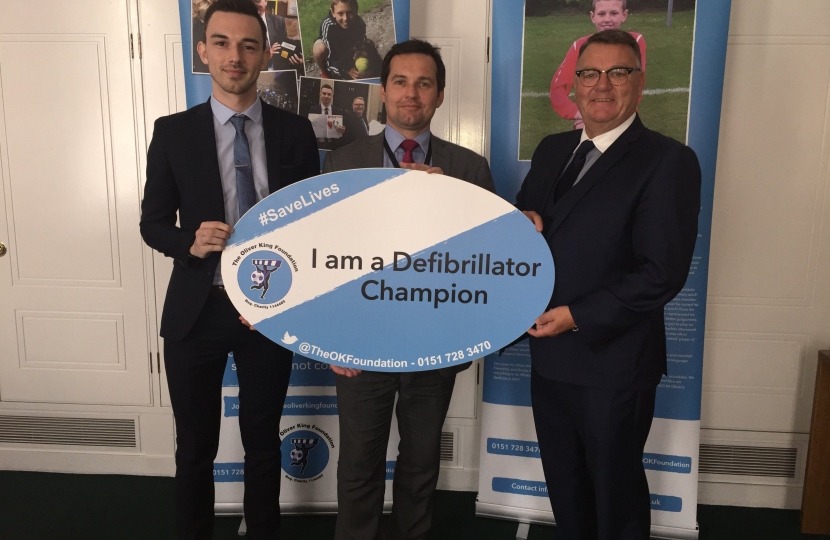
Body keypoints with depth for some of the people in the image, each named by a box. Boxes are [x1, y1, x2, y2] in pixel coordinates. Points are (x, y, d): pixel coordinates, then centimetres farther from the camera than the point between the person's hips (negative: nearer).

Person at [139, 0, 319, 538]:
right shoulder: (173, 131, -2)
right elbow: (153, 222, 2)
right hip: (196, 311, 0)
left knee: (263, 440, 17)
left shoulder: (295, 132, -1)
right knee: (195, 445, 14)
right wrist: (190, 242, -20)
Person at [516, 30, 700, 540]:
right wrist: (523, 222, -8)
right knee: (563, 486, 23)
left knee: (616, 490, 15)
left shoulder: (668, 161, -12)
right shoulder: (553, 150, 9)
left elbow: (664, 272, -17)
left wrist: (578, 317, -19)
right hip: (548, 357, 6)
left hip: (612, 362, -6)